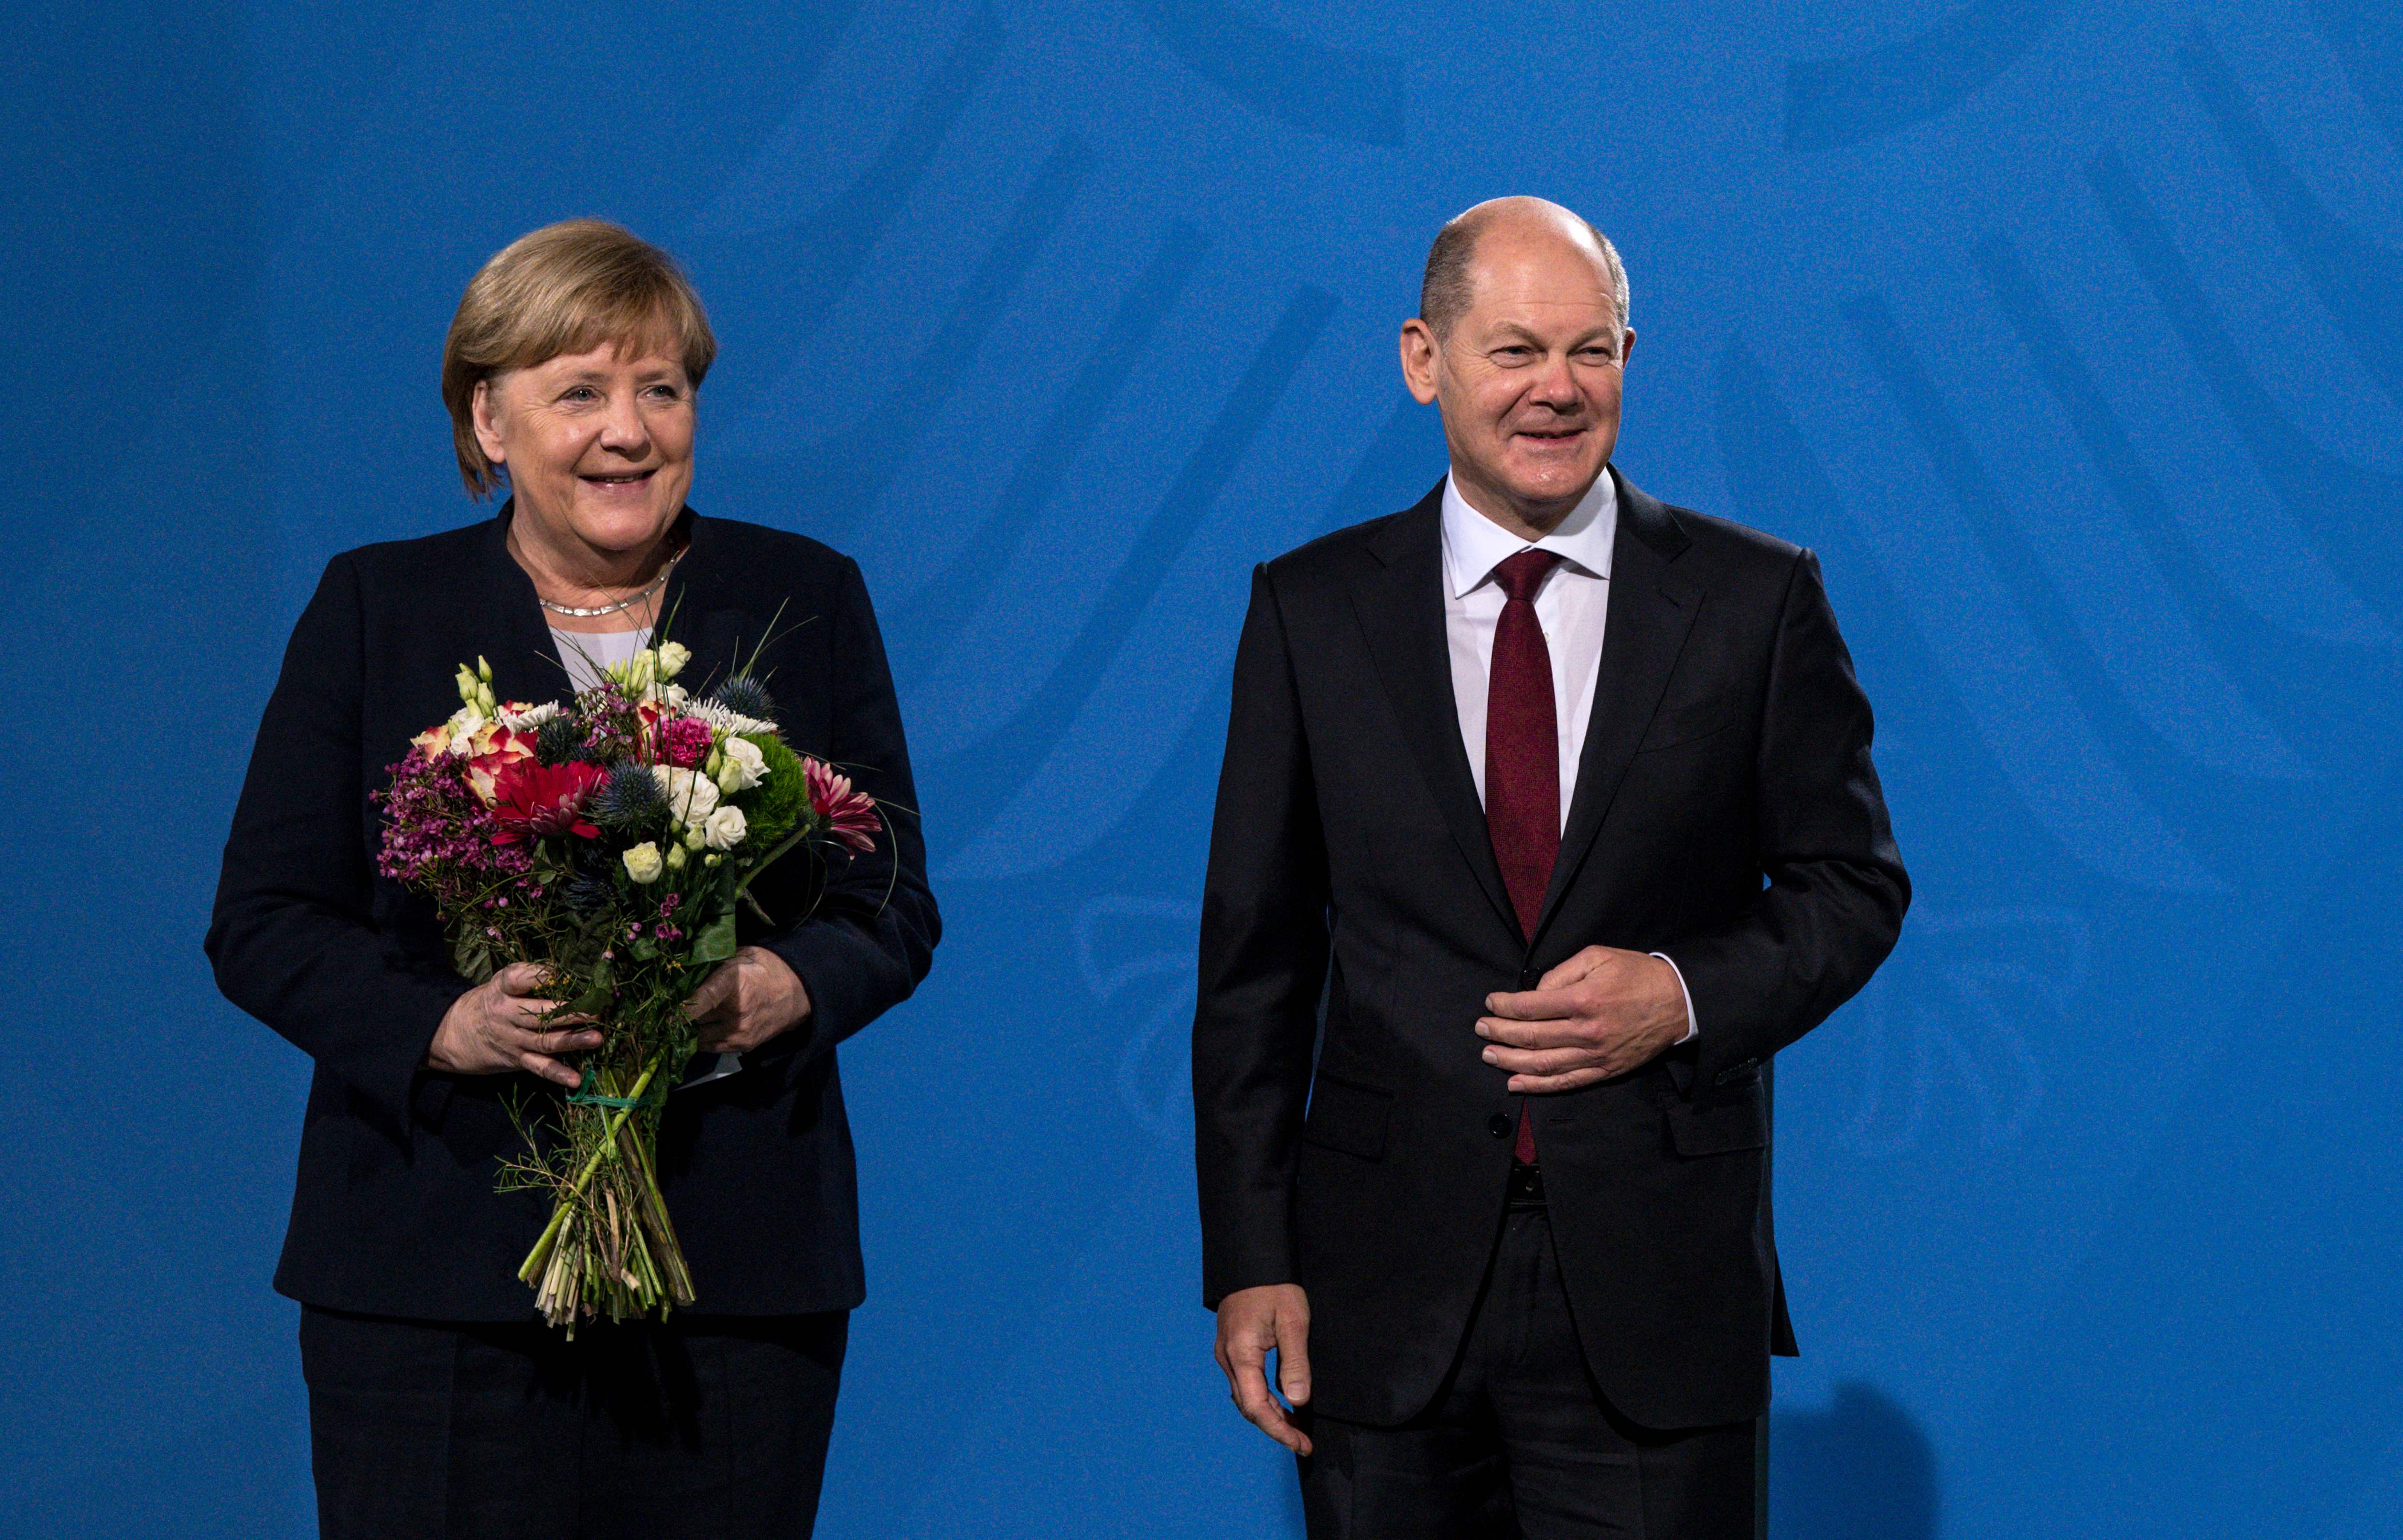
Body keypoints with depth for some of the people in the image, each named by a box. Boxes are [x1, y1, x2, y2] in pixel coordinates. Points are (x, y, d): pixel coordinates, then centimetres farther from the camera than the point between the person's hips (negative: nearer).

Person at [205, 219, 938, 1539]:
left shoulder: (806, 602, 10)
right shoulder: (373, 610, 7)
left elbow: (895, 907, 9)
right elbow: (262, 923, 4)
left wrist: (779, 989, -13)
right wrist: (446, 1024, -15)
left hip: (741, 1274, 1)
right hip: (436, 1270, -1)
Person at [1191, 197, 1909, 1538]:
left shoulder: (1757, 599, 3)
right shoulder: (1311, 610, 5)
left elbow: (1855, 885, 9)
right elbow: (1256, 957, 5)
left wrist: (1686, 995, -11)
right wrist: (1250, 1260, 0)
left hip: (1657, 1284, -1)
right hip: (1386, 1284, 1)